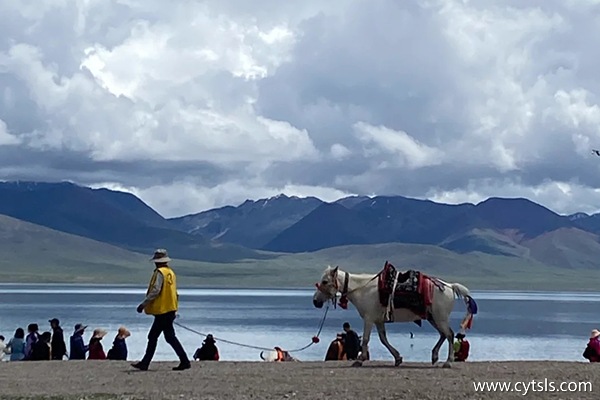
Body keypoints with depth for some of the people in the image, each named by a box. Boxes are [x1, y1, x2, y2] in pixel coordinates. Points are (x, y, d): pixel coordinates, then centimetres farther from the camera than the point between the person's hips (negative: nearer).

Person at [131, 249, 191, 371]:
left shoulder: (160, 273, -12)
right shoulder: (171, 273, 15)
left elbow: (155, 291, -20)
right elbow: (175, 293, 18)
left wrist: (143, 304, -15)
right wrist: (175, 310, 23)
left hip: (162, 311, -9)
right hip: (170, 310, 9)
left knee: (170, 337, -8)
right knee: (152, 337, 13)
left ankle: (185, 361, -10)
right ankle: (145, 363, 15)